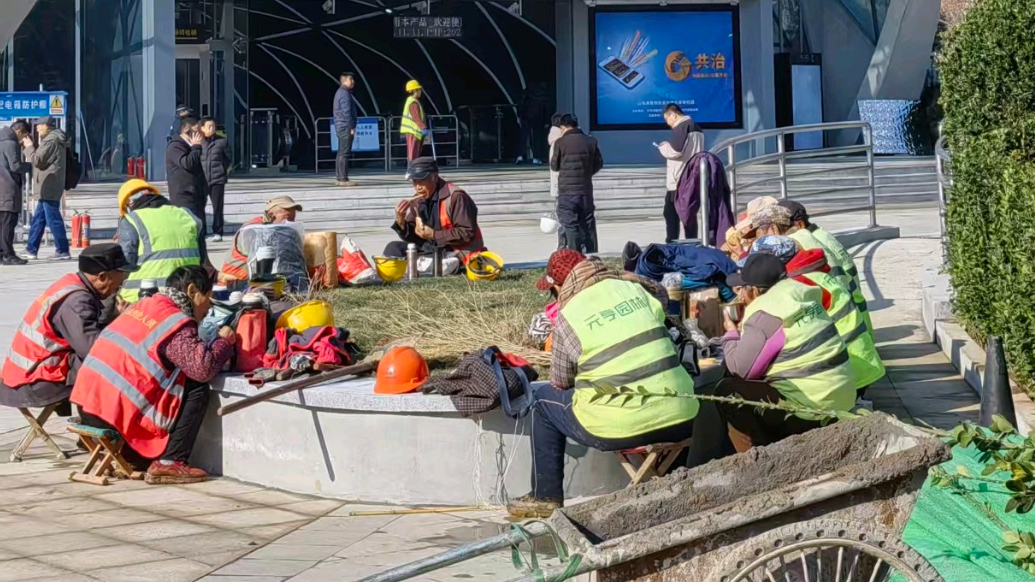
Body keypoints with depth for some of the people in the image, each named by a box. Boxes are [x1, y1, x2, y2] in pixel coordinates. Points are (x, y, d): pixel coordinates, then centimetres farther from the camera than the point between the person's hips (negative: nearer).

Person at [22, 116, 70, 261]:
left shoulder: (51, 141, -14)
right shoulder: (54, 140, 19)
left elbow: (37, 160, -17)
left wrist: (29, 147, -3)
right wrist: (32, 147, 15)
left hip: (48, 188, -11)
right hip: (48, 188, 11)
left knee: (53, 219, -7)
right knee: (38, 220, 13)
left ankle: (63, 251, -5)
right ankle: (31, 250, 18)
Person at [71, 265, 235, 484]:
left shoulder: (142, 306, 16)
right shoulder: (176, 323, -10)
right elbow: (204, 368, -18)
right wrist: (225, 341, 0)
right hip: (116, 415, -9)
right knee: (197, 390, -1)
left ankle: (133, 455, 21)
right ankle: (169, 463, -3)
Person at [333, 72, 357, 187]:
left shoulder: (340, 92, 19)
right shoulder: (345, 93, -13)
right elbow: (346, 112, -19)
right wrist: (352, 127, -17)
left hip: (340, 127, 10)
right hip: (346, 127, -10)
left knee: (341, 153, 12)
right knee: (344, 153, -10)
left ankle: (338, 178, 14)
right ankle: (343, 179, -12)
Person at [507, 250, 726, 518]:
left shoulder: (568, 317, -2)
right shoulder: (633, 288, 9)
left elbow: (560, 383, 7)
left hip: (618, 428, -3)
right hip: (680, 421, 3)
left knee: (544, 399, 23)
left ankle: (545, 496, 26)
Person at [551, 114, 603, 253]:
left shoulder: (560, 142, -10)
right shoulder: (590, 141, 2)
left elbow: (554, 166, -1)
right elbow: (599, 163, 11)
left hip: (567, 191, -4)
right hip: (586, 191, 4)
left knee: (571, 226, -2)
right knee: (588, 226, 11)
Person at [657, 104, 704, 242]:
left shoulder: (681, 127, -12)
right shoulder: (696, 127, 15)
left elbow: (675, 150, -22)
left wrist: (663, 147, -3)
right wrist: (668, 146, 17)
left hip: (678, 180, -8)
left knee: (671, 213, -2)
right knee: (690, 213, 8)